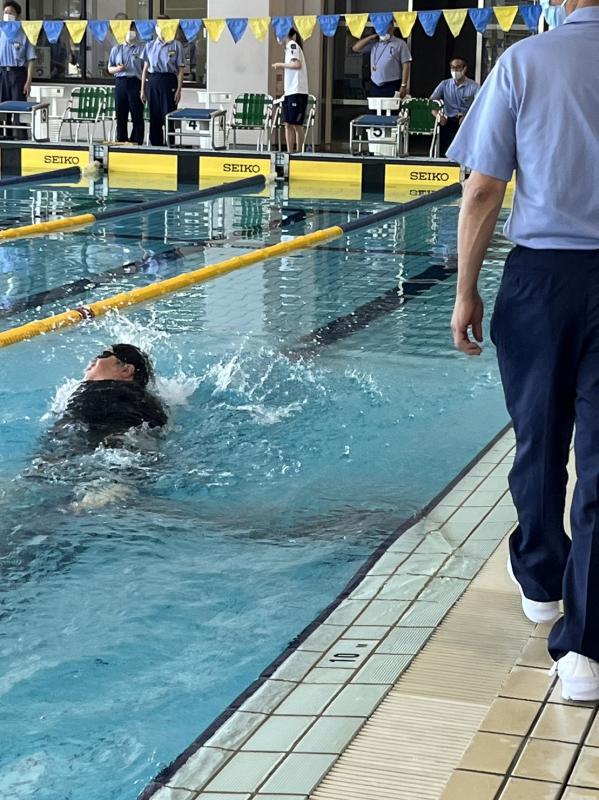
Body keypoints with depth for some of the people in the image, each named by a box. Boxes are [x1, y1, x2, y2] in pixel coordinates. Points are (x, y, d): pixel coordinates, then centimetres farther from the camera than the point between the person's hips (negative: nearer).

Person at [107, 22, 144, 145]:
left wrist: (143, 89, -9)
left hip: (135, 83, -3)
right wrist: (117, 69, -8)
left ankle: (136, 144, 0)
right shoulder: (116, 49, 13)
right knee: (120, 116, 4)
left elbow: (145, 69, -1)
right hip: (120, 83, 3)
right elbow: (109, 68, 15)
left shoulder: (140, 49, 3)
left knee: (137, 116, -4)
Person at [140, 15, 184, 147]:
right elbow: (145, 69, 12)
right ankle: (155, 144, 14)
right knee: (154, 117, 6)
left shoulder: (176, 45, 2)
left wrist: (178, 90, -7)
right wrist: (142, 89, 8)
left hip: (168, 81, -3)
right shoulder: (150, 46, 10)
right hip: (152, 82, 3)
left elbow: (180, 70, 0)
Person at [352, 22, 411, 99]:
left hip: (392, 86, -4)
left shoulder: (400, 44, 1)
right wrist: (371, 37, 4)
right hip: (375, 86, 4)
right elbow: (356, 48, 9)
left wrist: (403, 86, -11)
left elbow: (405, 66, -3)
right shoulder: (374, 43, 13)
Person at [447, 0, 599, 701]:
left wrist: (467, 291, 4)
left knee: (539, 441, 19)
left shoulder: (525, 62, -4)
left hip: (542, 275, 1)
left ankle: (540, 579, 39)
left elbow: (483, 190, -5)